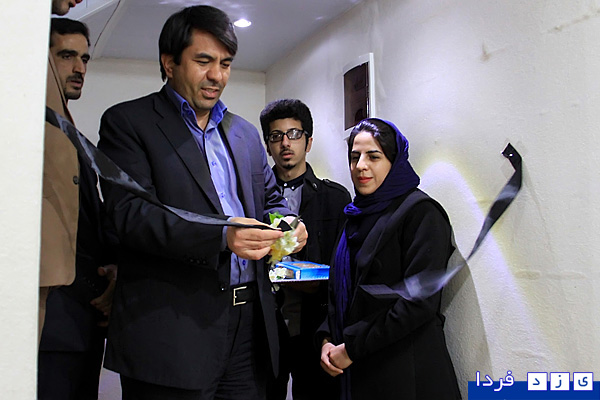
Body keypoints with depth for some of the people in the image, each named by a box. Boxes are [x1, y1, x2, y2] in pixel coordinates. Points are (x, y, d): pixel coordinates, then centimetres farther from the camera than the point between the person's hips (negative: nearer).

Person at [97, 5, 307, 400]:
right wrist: (221, 236, -25)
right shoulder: (127, 122, 0)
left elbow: (271, 198, 23)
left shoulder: (246, 133, 18)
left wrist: (288, 223, -2)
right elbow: (130, 213, -13)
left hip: (250, 323, 5)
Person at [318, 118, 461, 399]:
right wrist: (327, 339, -2)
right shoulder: (357, 215, 10)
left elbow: (420, 302, -19)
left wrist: (352, 347, -16)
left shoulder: (420, 212, -12)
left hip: (404, 371, -6)